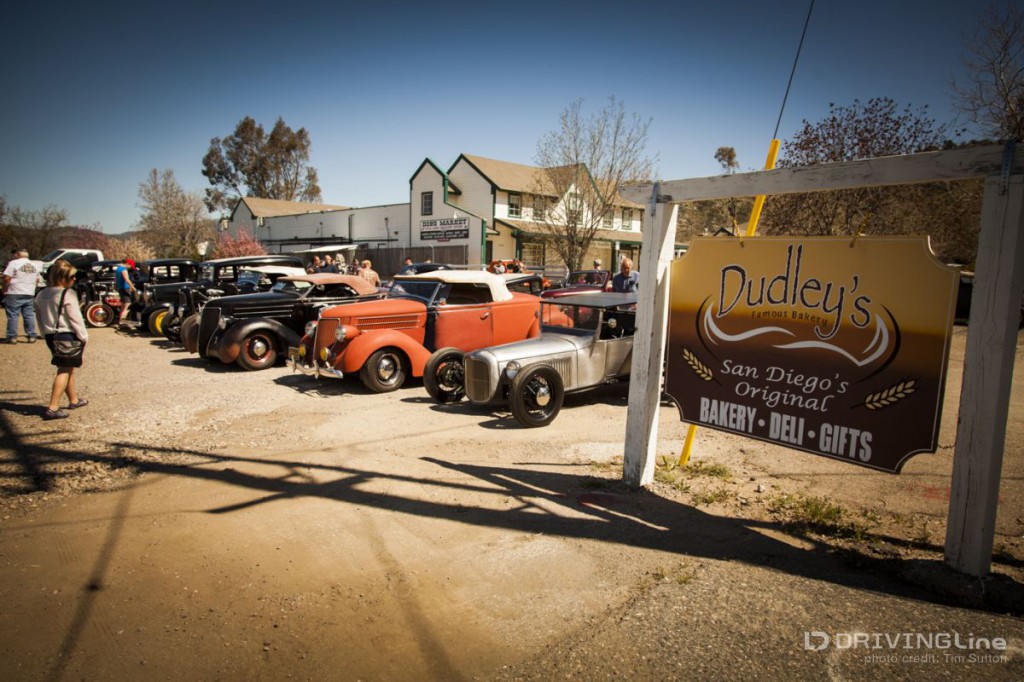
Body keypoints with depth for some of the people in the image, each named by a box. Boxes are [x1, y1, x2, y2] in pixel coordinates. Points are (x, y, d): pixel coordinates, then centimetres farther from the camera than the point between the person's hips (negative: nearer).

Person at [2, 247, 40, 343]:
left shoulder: (13, 263, -10)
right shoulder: (34, 265, 11)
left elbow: (6, 278, -13)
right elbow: (36, 280, 16)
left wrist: (4, 290, -3)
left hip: (15, 294, -6)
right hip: (29, 294, 6)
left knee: (13, 316, -1)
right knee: (29, 315, 9)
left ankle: (12, 337, -1)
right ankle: (32, 336, 8)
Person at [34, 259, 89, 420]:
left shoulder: (41, 294, 10)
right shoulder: (68, 294, -15)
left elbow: (40, 318, 15)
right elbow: (75, 318, -15)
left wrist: (46, 334, 22)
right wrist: (84, 336, -8)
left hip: (50, 336, 9)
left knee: (68, 369, 21)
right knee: (64, 371, -6)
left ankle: (73, 400, 34)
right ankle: (53, 408, -12)